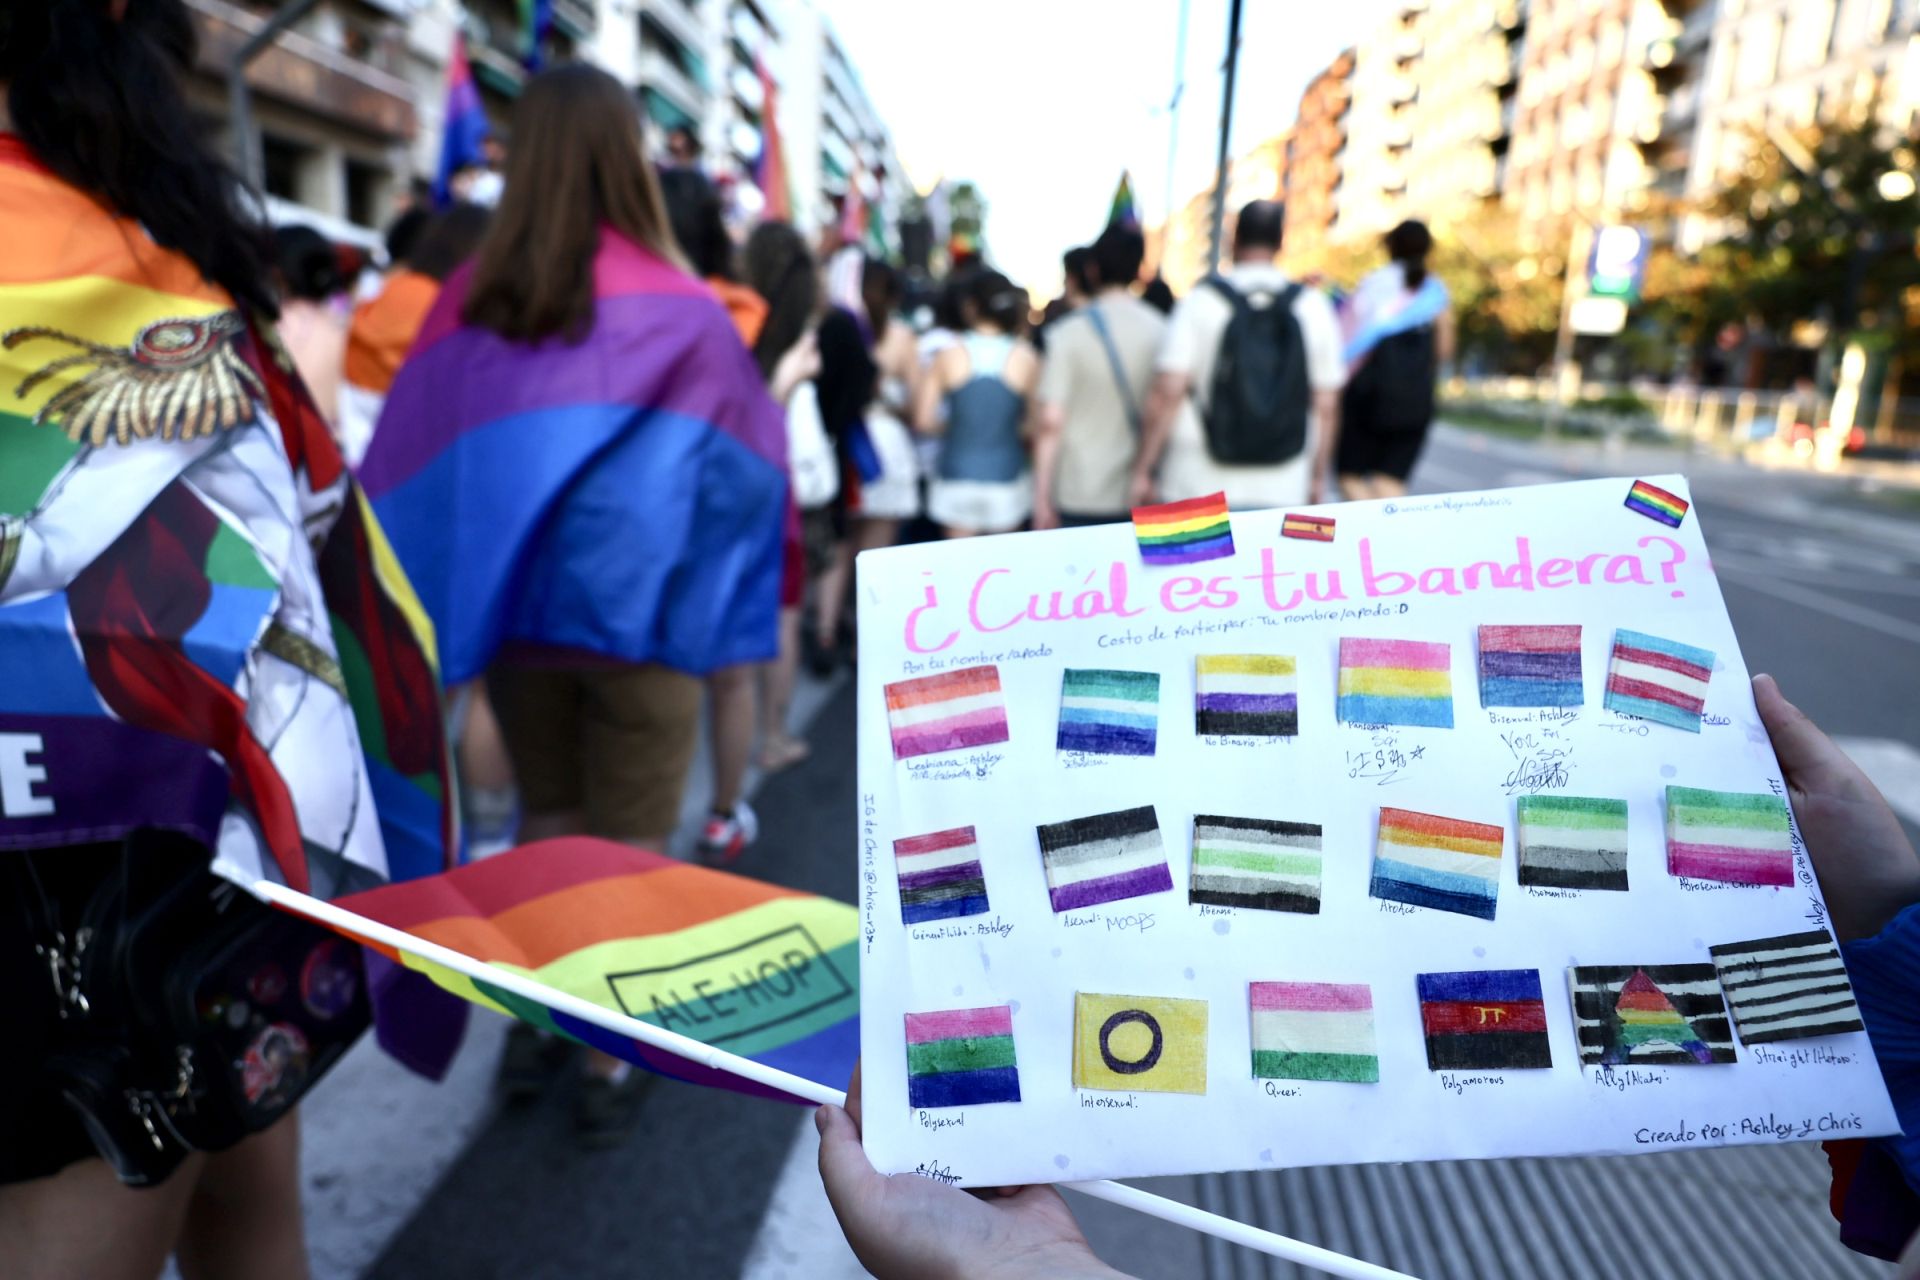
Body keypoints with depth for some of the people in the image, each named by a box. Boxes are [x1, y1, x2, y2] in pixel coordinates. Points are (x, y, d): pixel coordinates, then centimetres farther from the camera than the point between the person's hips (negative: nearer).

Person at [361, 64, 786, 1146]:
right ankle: (611, 1069, 20)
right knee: (629, 842, 10)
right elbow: (751, 459, -3)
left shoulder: (470, 299, -1)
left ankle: (535, 1027, 33)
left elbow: (405, 466, 3)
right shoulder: (680, 308, -11)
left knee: (546, 819, 23)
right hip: (637, 607, -3)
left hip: (512, 605, 4)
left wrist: (412, 615, 13)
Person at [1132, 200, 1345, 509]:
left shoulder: (1201, 301, -3)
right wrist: (1318, 477, 15)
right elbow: (1327, 405, 4)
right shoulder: (1314, 307, 4)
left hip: (1199, 487, -2)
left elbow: (1168, 394, -10)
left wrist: (1142, 470, -4)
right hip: (1283, 491, 2)